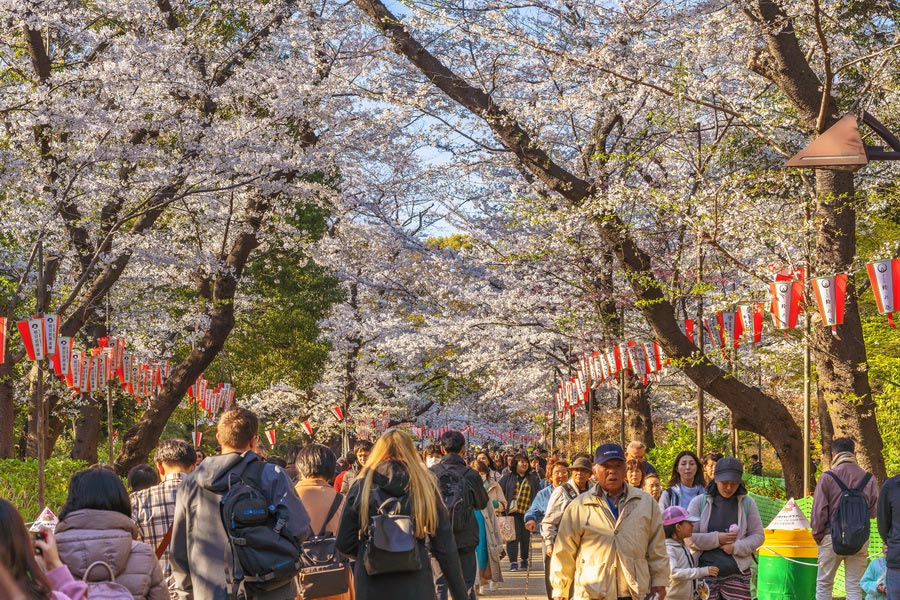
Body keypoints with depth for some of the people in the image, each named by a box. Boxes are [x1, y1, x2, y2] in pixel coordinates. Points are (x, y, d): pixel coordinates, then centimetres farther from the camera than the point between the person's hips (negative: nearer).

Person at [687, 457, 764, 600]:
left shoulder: (747, 503, 6)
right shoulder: (699, 502, 2)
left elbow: (757, 535, 7)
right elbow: (688, 537, -1)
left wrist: (736, 547, -10)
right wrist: (717, 539, -10)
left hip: (737, 576, 1)